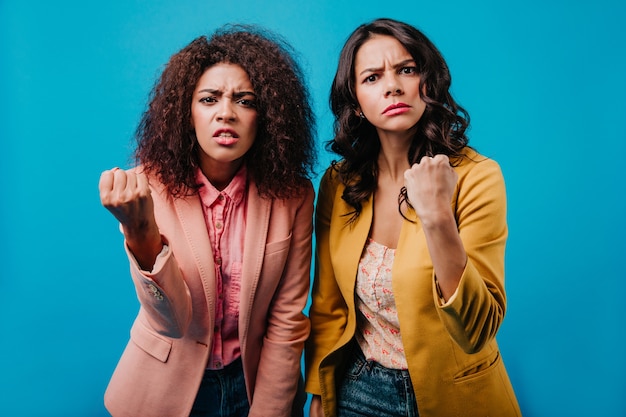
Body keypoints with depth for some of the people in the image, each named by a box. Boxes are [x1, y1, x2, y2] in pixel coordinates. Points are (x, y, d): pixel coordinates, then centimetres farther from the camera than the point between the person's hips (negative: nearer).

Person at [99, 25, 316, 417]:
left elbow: (286, 320, -11)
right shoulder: (150, 188, -17)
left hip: (258, 381, 1)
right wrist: (141, 234, -39)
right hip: (170, 386, 0)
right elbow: (172, 322, -23)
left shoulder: (293, 194, -15)